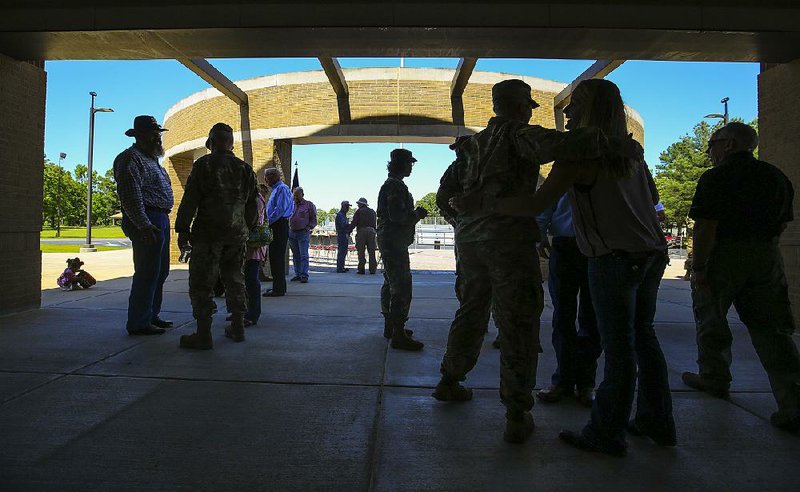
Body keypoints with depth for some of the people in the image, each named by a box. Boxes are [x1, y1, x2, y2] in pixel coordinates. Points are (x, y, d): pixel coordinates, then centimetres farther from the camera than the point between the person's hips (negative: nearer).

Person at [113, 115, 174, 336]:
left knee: (160, 272, 15)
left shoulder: (151, 159, 22)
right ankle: (138, 323, -3)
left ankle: (151, 316, 25)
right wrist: (143, 225, -24)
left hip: (160, 220, 11)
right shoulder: (131, 159, -9)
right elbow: (130, 196, -19)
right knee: (147, 273, -9)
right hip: (146, 221, -11)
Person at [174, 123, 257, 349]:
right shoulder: (245, 169, 11)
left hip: (208, 233, -5)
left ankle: (204, 335, -3)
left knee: (202, 283, -1)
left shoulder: (204, 165, -5)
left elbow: (190, 200, -9)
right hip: (237, 234, 6)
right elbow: (253, 206, 14)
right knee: (234, 280, 14)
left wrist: (182, 230, -4)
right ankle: (238, 328, 20)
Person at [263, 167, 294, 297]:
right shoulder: (276, 189, 20)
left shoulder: (282, 188, -11)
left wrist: (268, 222, -15)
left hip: (279, 226, -10)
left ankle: (279, 289, -7)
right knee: (275, 257, 13)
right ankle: (279, 286, 20)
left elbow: (280, 209, -20)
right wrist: (269, 223, 12)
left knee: (277, 257, -9)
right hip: (276, 226, 10)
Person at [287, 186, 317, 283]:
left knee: (304, 255, -9)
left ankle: (304, 276, -10)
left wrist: (309, 227, -11)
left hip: (303, 233, -5)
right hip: (292, 233, 5)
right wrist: (288, 226, 11)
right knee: (295, 255, 9)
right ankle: (298, 274, 16)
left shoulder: (309, 205, 2)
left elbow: (313, 219, 2)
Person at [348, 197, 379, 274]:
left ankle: (361, 269, -2)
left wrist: (348, 231, 9)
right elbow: (375, 223, 17)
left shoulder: (359, 211, 5)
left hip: (361, 231, -4)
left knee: (361, 251, 0)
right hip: (371, 231, 4)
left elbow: (353, 223, 0)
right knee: (371, 252, 5)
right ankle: (372, 269, 3)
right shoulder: (372, 212, 20)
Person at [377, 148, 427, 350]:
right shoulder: (395, 186, -14)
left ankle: (390, 326, 27)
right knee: (401, 287, -12)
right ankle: (399, 335, -11)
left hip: (389, 241, 12)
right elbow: (397, 216, -23)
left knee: (391, 284, 17)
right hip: (394, 241, -12)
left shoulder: (392, 184, 19)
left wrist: (414, 213, 14)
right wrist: (417, 214, -9)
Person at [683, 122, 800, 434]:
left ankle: (714, 379, 26)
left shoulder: (714, 179, -10)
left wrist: (698, 267, -13)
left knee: (711, 320, 13)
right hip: (766, 256, 6)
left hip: (723, 256, -5)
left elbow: (705, 228, -16)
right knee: (771, 330, 5)